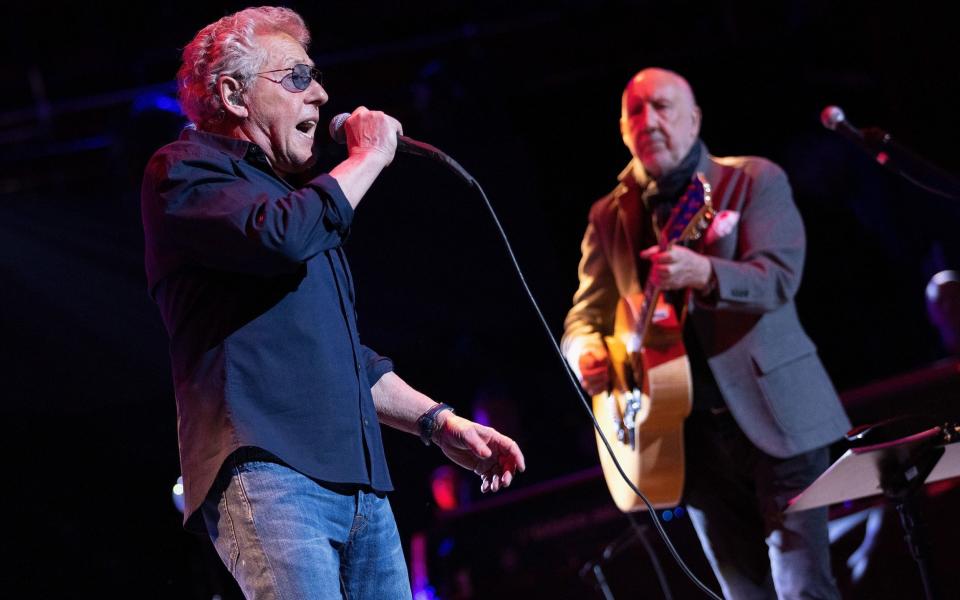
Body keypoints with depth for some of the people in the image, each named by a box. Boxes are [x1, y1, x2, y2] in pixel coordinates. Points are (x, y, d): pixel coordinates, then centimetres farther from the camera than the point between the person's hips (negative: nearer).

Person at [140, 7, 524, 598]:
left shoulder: (297, 196, 29)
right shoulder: (185, 170, 3)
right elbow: (280, 236, -18)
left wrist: (441, 423, 22)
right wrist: (369, 155, -2)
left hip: (359, 483, 9)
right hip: (267, 468, -9)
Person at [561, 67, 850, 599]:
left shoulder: (754, 180, -1)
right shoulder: (609, 216, 11)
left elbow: (781, 276, -14)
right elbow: (585, 314, 11)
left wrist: (703, 273, -34)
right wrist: (585, 351, -14)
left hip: (774, 415, -4)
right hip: (692, 431, 4)